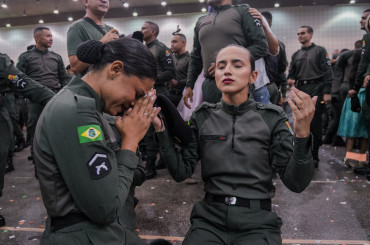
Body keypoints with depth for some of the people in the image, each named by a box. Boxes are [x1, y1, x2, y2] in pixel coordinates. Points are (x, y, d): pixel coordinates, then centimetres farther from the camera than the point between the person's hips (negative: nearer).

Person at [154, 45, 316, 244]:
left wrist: (302, 134, -23)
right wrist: (161, 129, -13)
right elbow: (181, 172, -3)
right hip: (210, 217, 1)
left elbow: (296, 183, -8)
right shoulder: (202, 117, 1)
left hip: (258, 222, 0)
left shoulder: (271, 118, -4)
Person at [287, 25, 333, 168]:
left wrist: (327, 92, -13)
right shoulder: (296, 55, 20)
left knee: (315, 124, -5)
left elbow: (328, 72, -3)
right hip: (300, 91, 5)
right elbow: (292, 72, 19)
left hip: (315, 91, -5)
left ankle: (314, 157, 4)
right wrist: (290, 79, -6)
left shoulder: (320, 51, 5)